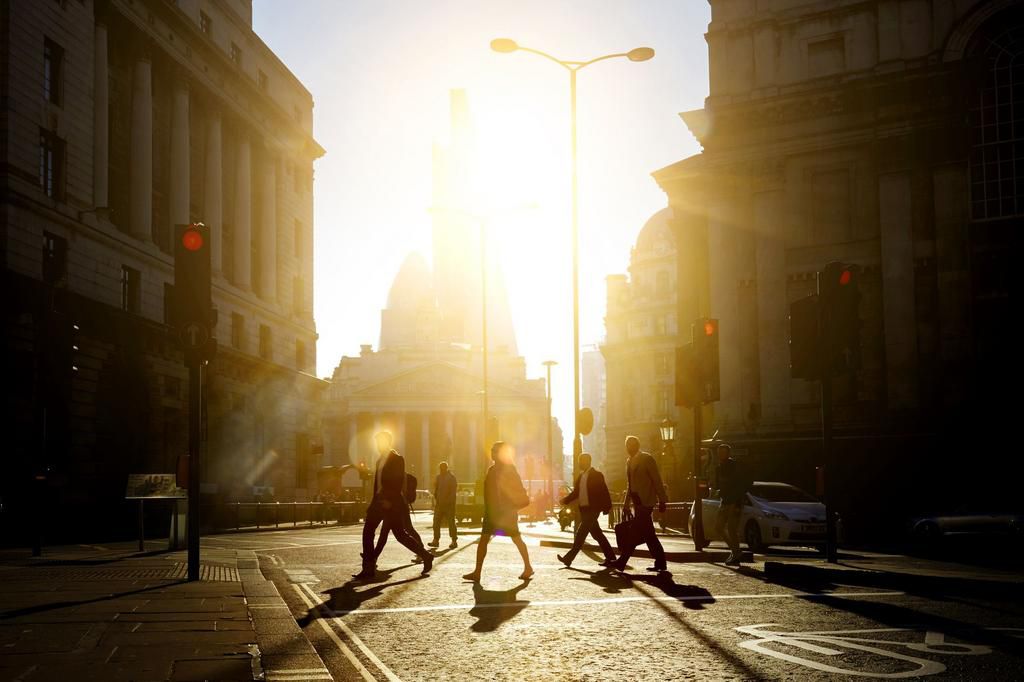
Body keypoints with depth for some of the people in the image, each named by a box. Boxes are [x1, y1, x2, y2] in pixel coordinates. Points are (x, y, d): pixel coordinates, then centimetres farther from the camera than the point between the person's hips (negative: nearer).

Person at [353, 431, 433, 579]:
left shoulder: (397, 459, -8)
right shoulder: (380, 459, 17)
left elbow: (399, 482, -16)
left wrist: (390, 500, -23)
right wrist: (373, 501, 15)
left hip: (391, 503, -9)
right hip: (379, 501, 9)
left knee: (400, 535, -5)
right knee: (367, 532, 2)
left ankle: (426, 556, 8)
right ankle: (369, 568, 6)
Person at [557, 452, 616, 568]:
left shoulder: (596, 475, -8)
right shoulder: (581, 476, 14)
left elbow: (604, 492, -10)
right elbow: (575, 492, 16)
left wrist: (607, 507, -14)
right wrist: (565, 500, 2)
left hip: (593, 509, -8)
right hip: (584, 509, 8)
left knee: (581, 533, -11)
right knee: (597, 534, 11)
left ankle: (569, 558, -12)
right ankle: (610, 557, 18)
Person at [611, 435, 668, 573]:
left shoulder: (647, 459, -7)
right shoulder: (629, 461, 16)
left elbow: (657, 480, -9)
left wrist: (662, 501, -12)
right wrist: (626, 504, 19)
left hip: (645, 501, -8)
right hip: (637, 502, 8)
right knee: (648, 534, 8)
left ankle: (622, 562, -9)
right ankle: (660, 563, 12)